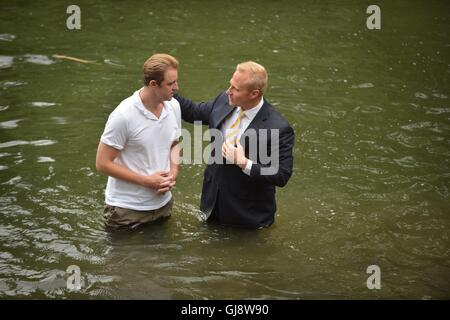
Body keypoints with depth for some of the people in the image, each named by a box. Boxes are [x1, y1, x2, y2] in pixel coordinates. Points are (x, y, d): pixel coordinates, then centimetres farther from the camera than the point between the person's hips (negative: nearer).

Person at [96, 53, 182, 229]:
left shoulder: (173, 106, -3)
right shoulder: (123, 116, -21)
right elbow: (103, 163, -16)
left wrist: (173, 173, -7)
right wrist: (147, 181, -16)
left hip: (162, 203, 6)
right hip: (127, 209, -6)